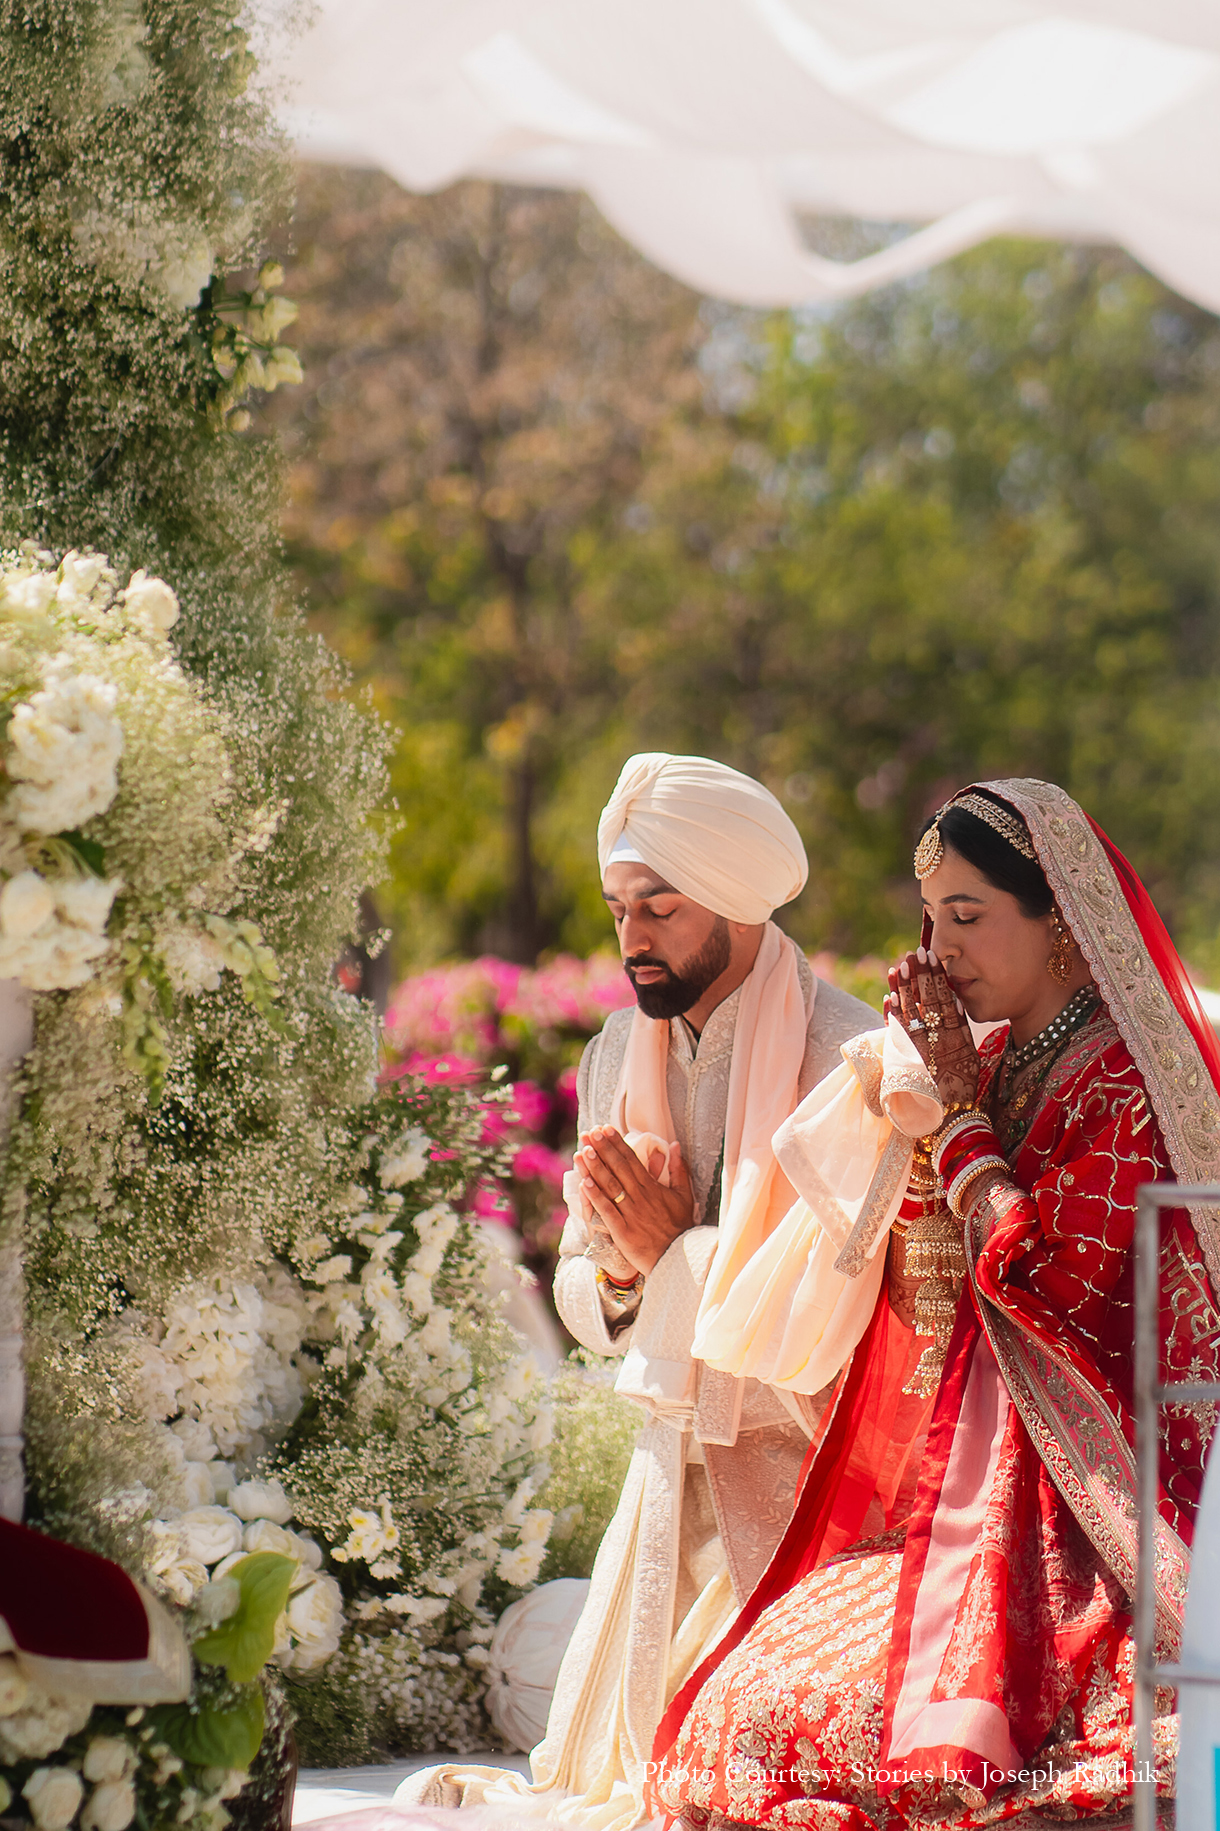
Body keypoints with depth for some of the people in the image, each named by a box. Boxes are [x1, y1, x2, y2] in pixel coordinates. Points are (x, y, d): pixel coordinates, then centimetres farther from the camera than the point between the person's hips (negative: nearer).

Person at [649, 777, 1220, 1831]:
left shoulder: (1130, 1082, -9)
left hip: (1075, 1529, -8)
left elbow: (1036, 1276, -17)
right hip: (970, 1498, 8)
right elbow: (926, 1296, 14)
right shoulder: (998, 1065, 15)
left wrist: (960, 1104, -6)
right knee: (743, 1697, -12)